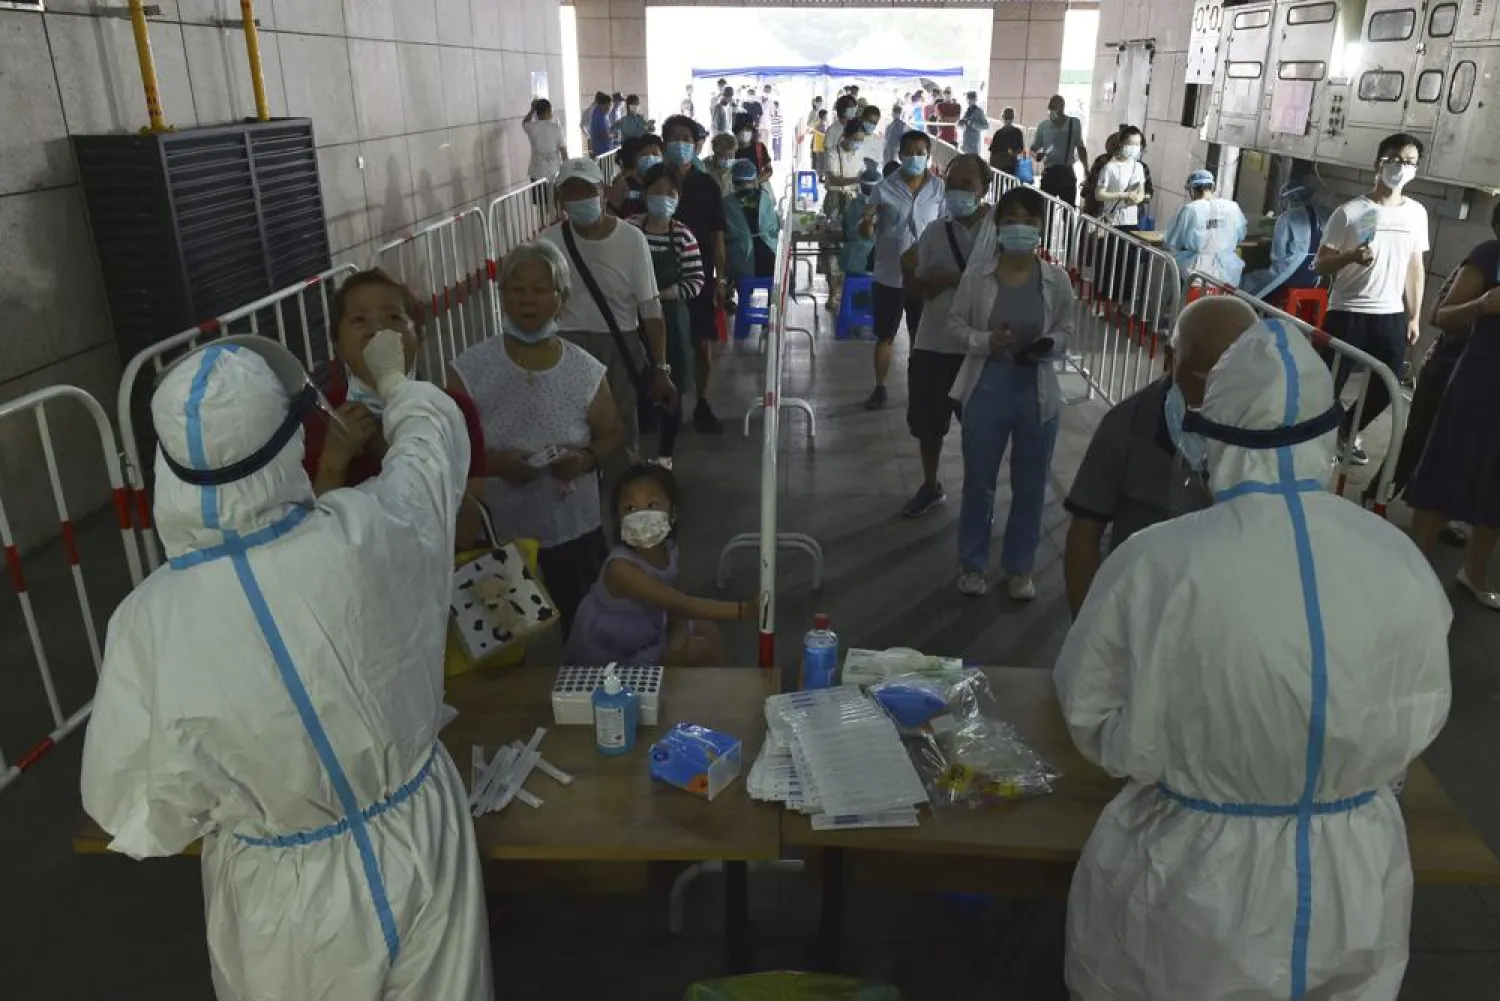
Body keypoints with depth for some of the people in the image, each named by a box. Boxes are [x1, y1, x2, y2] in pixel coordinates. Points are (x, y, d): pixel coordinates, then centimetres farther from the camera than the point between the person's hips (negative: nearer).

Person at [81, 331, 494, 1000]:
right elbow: (433, 439, -2)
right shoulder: (369, 535, -25)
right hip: (418, 854, 1)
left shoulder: (149, 624, -26)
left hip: (289, 908, 0)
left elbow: (138, 815, -13)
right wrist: (392, 378, 19)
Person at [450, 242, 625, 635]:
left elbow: (613, 433, 2)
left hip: (574, 527, 1)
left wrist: (587, 458, -18)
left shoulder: (584, 370, -7)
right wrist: (492, 462, -25)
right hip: (500, 530, 0)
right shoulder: (471, 369, -10)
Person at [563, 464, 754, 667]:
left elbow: (673, 599, 3)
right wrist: (743, 611, -47)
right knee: (702, 650, -11)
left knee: (708, 630, 10)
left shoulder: (667, 549, -11)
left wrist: (678, 632, -18)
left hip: (643, 633, 7)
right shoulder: (621, 567, -34)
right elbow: (680, 605, -39)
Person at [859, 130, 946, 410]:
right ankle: (879, 388, 22)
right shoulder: (885, 189, -5)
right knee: (885, 336, 8)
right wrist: (866, 223, -27)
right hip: (889, 276, -1)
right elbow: (867, 232, -4)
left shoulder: (939, 188, -1)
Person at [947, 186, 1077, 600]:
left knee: (1030, 486, 12)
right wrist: (985, 341, -19)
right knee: (978, 483, 11)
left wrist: (1050, 346, -17)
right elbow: (955, 324, 0)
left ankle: (1019, 568, 30)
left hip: (1038, 392, 1)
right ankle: (973, 564, 30)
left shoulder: (1057, 280, -5)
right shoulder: (977, 275, -8)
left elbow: (1066, 330, 6)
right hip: (987, 388, -1)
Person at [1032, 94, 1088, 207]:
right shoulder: (1043, 126, 1)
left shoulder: (1074, 124, 3)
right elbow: (1033, 149, 6)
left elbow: (1080, 148, 13)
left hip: (1067, 173, 0)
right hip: (1049, 173, 0)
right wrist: (1037, 155, -18)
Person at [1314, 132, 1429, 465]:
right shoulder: (1349, 212, -7)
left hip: (1392, 317, 5)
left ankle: (1347, 432, 34)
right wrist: (1351, 256, -25)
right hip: (1347, 313, -4)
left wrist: (1414, 316, 11)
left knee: (1385, 388, 10)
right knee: (1329, 385, -2)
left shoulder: (1417, 213, 7)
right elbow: (1319, 265, -5)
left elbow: (1416, 267, 13)